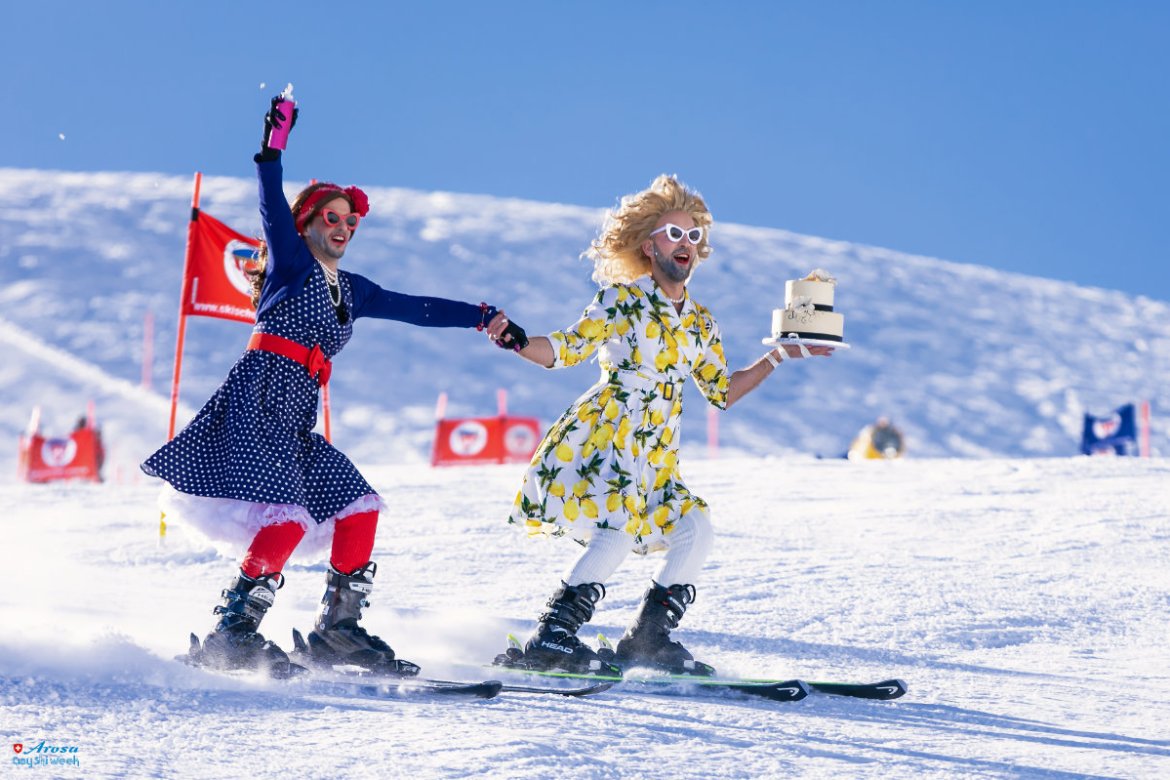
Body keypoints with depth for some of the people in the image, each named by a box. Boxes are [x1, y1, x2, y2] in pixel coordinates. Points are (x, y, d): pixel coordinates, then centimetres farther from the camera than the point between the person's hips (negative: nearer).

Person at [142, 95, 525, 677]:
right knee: (287, 516, -21)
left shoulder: (351, 290, 22)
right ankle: (231, 634, -18)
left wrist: (483, 319, 13)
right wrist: (272, 150, -23)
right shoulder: (291, 262, 4)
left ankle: (338, 627, 7)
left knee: (358, 506, 1)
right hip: (260, 396, -8)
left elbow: (418, 309, 21)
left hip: (298, 413, 8)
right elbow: (273, 209, -12)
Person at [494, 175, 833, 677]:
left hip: (653, 458, 7)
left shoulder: (700, 323, 16)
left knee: (695, 530, -6)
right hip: (597, 440, -7)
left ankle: (647, 640, 2)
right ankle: (548, 641, -24)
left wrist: (781, 357, 20)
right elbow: (562, 352, -6)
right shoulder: (623, 299, -2)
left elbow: (723, 392, 23)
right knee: (619, 529, -26)